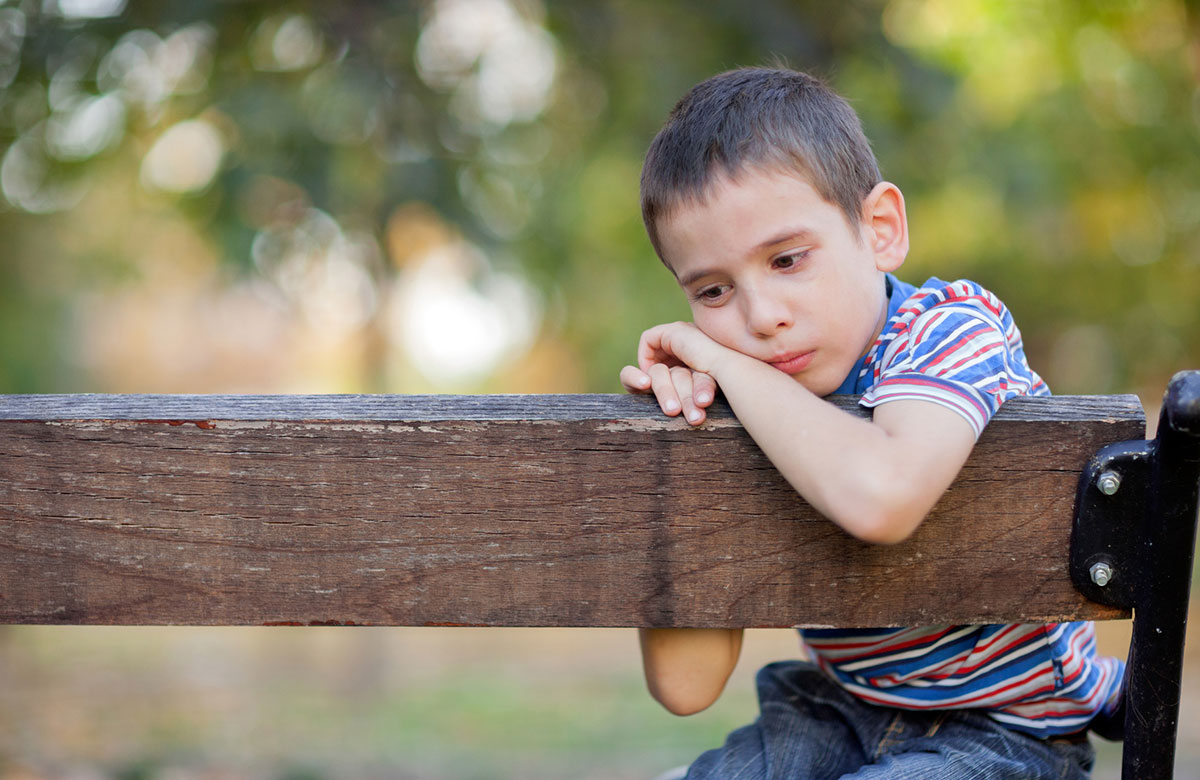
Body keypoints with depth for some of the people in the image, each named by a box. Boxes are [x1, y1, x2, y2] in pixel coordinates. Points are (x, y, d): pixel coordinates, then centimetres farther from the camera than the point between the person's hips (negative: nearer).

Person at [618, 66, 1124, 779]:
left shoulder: (948, 327, -20)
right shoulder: (745, 416, -5)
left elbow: (880, 499, -45)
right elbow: (686, 685, -13)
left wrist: (729, 365, -31)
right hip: (838, 715, 6)